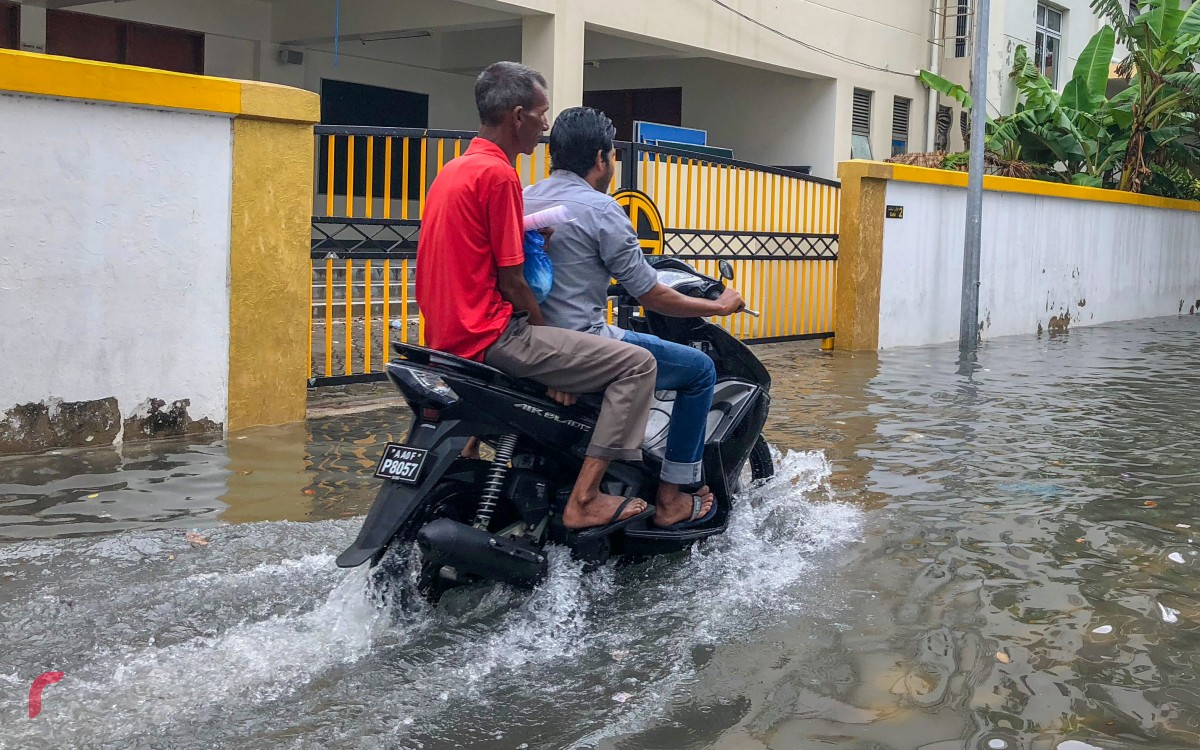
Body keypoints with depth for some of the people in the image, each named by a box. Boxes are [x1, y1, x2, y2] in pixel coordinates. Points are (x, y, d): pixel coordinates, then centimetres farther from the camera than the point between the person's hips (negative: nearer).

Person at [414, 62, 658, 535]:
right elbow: (510, 280, -13)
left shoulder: (455, 170, 16)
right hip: (490, 335, -10)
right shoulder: (499, 174, -14)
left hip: (446, 336, 10)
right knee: (636, 364, -11)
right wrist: (544, 331, 1)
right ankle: (583, 499, -13)